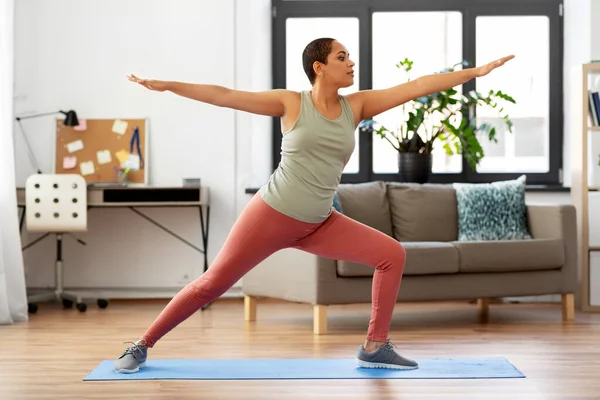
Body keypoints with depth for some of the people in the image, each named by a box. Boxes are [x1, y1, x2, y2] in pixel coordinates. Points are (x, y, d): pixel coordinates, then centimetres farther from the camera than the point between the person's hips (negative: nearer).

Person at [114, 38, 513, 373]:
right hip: (272, 213, -5)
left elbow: (419, 86, 0)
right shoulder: (292, 103, -7)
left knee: (393, 255, -3)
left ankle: (374, 347, 5)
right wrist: (167, 85, -12)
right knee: (213, 283, -3)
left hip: (319, 224, 5)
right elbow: (225, 96, -8)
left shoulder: (356, 106, 3)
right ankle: (141, 346, 12)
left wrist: (477, 71, -1)